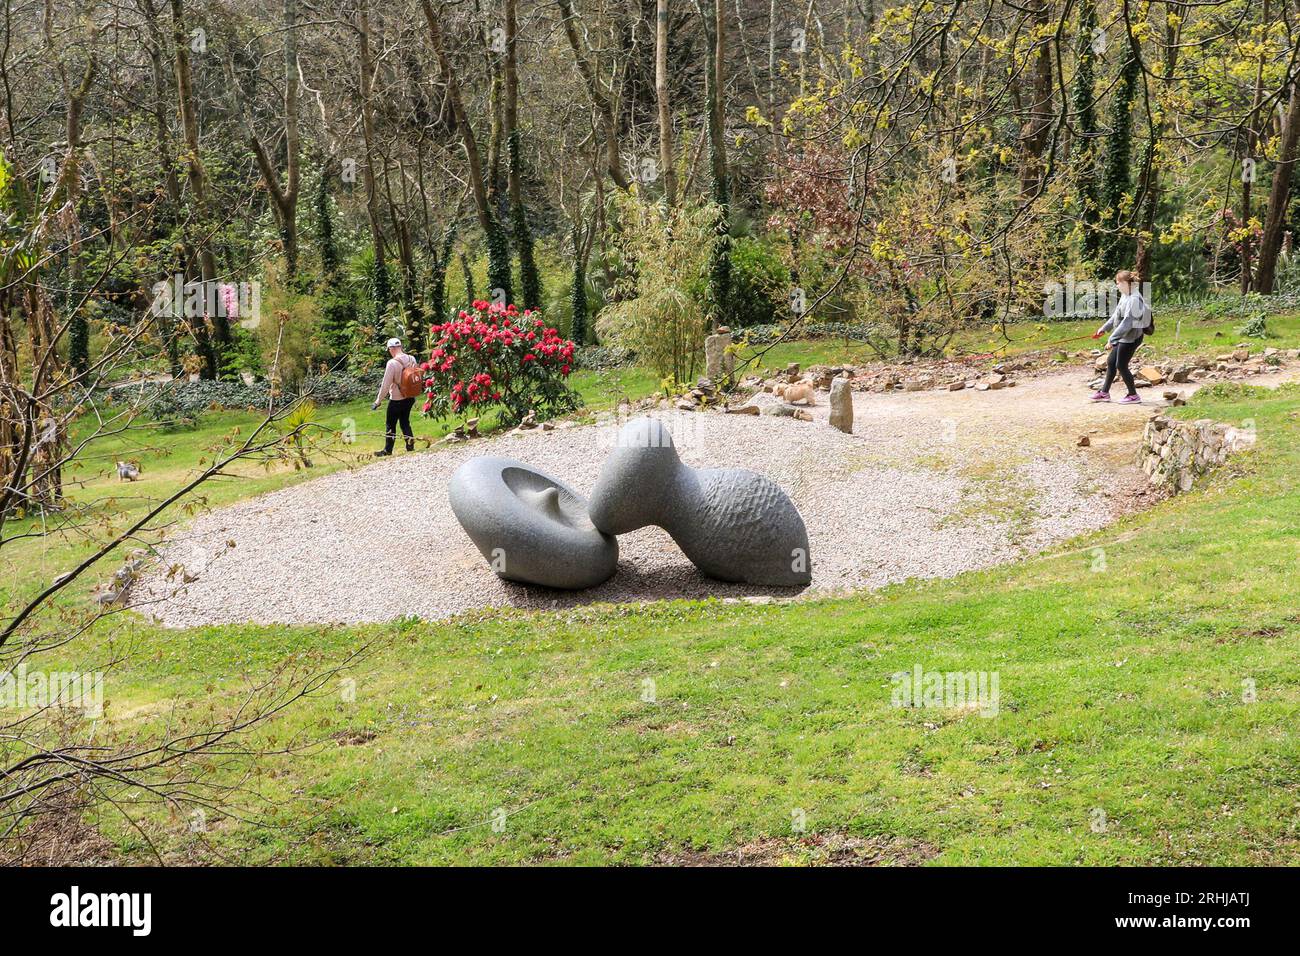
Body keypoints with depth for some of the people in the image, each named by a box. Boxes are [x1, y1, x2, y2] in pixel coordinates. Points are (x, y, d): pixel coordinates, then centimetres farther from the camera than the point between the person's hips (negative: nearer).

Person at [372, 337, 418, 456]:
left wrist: (378, 401, -9)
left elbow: (385, 385, -19)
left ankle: (388, 450, 15)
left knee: (390, 425, 7)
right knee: (405, 422, 20)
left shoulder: (392, 363, -21)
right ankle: (410, 445, 18)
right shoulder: (412, 359, -3)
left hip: (396, 400, -6)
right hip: (410, 397, 6)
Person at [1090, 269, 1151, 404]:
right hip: (1123, 337, 10)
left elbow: (1127, 322, -27)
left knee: (1121, 365, -2)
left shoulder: (1134, 299, -23)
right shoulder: (1125, 296, 7)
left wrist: (1112, 338, -26)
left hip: (1130, 338, -10)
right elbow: (1116, 315, 19)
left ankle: (1133, 396, 10)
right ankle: (1104, 393, 26)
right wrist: (1103, 329, 24)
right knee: (1111, 362, 15)